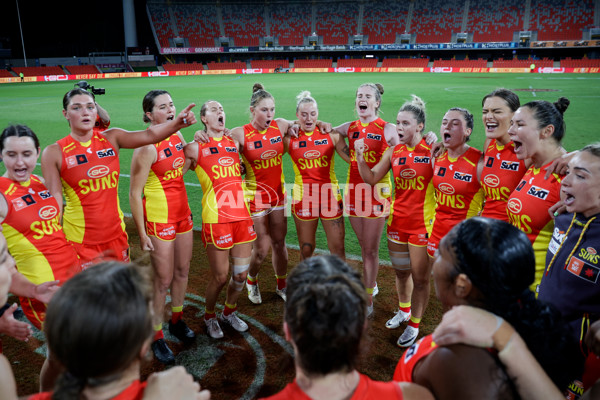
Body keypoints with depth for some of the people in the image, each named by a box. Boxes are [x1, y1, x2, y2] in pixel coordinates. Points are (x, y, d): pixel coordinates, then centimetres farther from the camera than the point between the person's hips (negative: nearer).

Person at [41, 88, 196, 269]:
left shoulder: (111, 138, 0)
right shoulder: (54, 153, -7)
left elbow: (149, 135, -17)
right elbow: (54, 202, -6)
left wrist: (177, 123, -35)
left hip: (116, 235, 3)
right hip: (80, 241, -3)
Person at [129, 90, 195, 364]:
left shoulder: (177, 136, 4)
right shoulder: (147, 147, -19)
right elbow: (135, 193, -17)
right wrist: (142, 234, -16)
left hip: (182, 213, 7)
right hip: (158, 218, -7)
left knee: (182, 271, 18)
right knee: (163, 280, 2)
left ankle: (177, 320, 39)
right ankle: (156, 336, 21)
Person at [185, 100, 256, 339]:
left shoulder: (235, 143, 13)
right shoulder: (196, 148, -1)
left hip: (242, 215, 5)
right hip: (216, 219, -5)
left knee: (241, 273, 11)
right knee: (220, 277, 4)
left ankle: (229, 312, 37)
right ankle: (210, 317, 32)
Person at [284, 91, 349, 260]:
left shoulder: (330, 134, 1)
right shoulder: (290, 138, 0)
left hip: (330, 195, 0)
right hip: (303, 197, 0)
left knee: (338, 248, 4)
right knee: (306, 249, 11)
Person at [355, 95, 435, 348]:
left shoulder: (432, 150, -11)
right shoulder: (394, 151, 3)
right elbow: (371, 178, 5)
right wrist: (360, 157, -10)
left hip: (423, 223, -5)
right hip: (397, 220, 5)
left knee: (420, 277, 7)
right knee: (401, 272, 21)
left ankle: (414, 324, 25)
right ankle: (403, 311, 44)